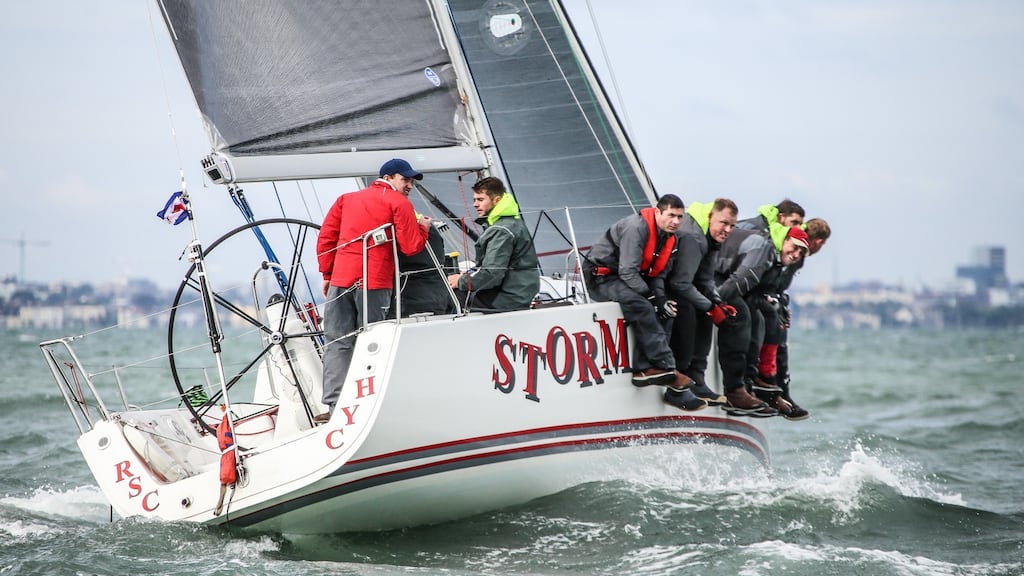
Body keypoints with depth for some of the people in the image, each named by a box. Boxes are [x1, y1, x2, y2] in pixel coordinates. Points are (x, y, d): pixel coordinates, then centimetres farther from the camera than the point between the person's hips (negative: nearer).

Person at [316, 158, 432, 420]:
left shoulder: (346, 199, 19)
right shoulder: (399, 203, 2)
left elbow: (325, 238, 15)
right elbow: (410, 247, -5)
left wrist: (327, 273, 18)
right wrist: (423, 228, 13)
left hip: (340, 279, 4)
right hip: (374, 282, -4)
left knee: (337, 342, 4)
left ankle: (335, 405, -3)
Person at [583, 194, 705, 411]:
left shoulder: (669, 239, 6)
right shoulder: (636, 228, -23)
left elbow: (658, 275, 11)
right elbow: (628, 273, -25)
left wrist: (660, 298, -9)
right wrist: (653, 299, -25)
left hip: (630, 282, 9)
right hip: (601, 277, -9)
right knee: (640, 306, -32)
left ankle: (644, 368, -19)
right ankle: (666, 367, -33)